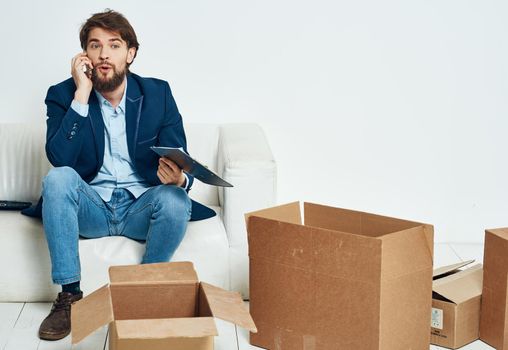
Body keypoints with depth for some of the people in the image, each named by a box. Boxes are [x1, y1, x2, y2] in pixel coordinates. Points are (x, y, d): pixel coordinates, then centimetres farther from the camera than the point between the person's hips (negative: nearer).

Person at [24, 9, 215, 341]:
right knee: (58, 178, -30)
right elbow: (59, 159, -20)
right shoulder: (64, 95, -2)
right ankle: (69, 294, -20)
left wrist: (178, 178, -29)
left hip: (140, 207, 0)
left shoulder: (158, 93, 0)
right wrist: (82, 94, -21)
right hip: (90, 207, 0)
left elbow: (182, 167, -4)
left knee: (175, 199, -31)